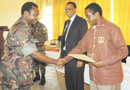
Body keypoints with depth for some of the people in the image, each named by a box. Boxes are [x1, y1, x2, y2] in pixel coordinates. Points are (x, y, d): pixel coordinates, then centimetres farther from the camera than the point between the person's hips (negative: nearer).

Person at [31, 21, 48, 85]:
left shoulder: (42, 27, -9)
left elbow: (46, 38, -11)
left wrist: (38, 40, -25)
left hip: (40, 48, -5)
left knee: (41, 63, 0)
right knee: (34, 62, 13)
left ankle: (43, 78, 14)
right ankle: (37, 76, 31)